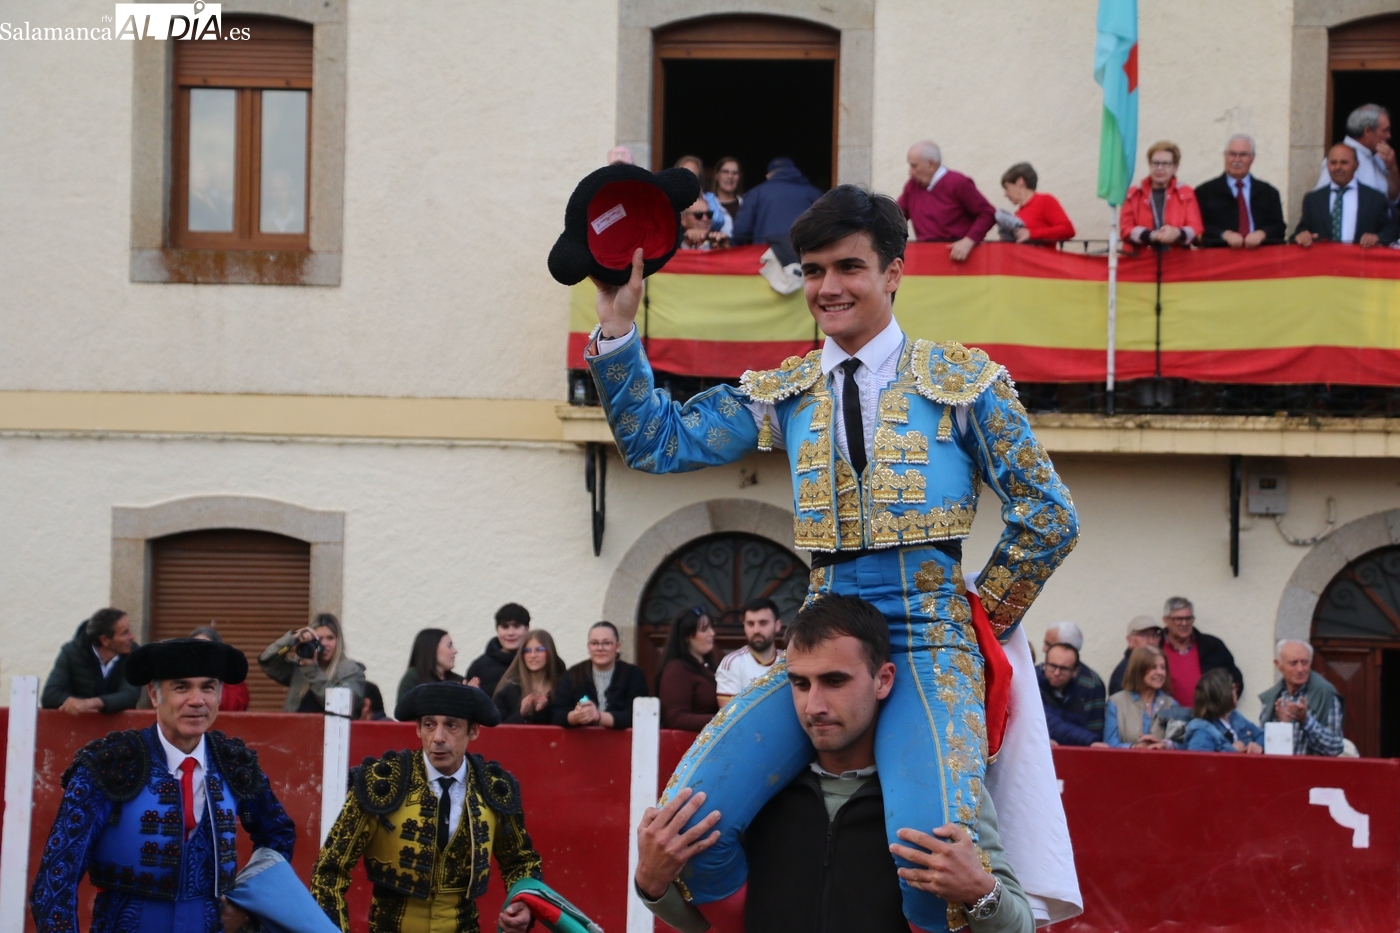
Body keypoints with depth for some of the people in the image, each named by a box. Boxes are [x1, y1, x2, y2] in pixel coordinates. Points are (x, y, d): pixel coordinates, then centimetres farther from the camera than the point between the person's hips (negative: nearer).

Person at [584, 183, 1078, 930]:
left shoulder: (960, 381, 5)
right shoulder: (783, 393, 15)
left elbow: (1048, 519, 6)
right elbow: (658, 442, 9)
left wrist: (983, 618, 6)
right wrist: (617, 327, 2)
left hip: (927, 642, -3)